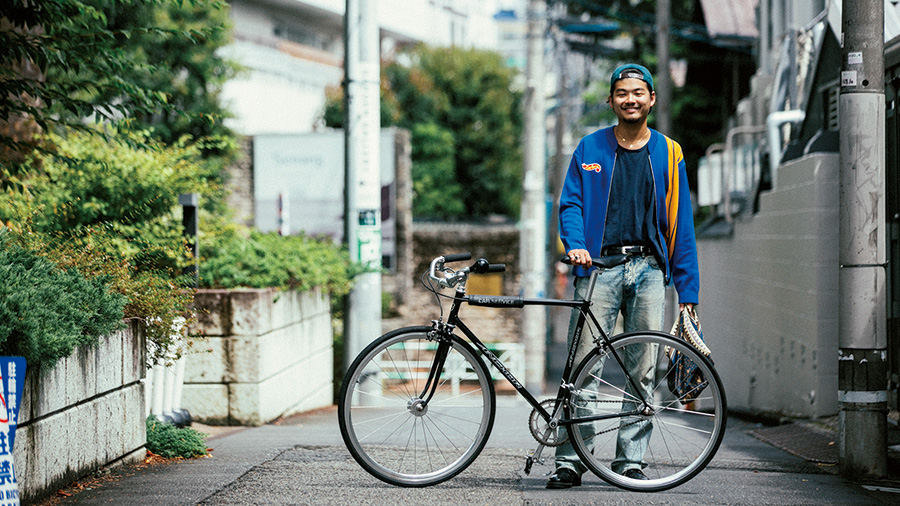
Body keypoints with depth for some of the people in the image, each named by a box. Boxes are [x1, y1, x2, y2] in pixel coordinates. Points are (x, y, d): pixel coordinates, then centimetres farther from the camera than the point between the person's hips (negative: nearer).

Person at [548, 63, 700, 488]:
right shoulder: (590, 149, 10)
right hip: (600, 266, -1)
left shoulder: (667, 154, 11)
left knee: (642, 370, 1)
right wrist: (574, 244, -15)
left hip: (648, 269, 1)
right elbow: (570, 203, 6)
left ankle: (631, 460, 7)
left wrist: (688, 292, 5)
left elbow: (680, 226, 9)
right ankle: (570, 460, -5)